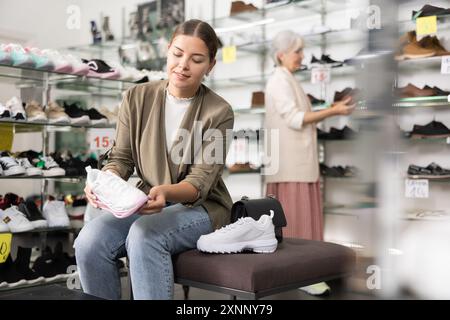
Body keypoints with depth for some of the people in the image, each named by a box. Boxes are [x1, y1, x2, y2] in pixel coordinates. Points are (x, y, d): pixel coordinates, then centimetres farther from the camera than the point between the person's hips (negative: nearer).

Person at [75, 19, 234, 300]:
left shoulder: (219, 112, -9)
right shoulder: (137, 98, 1)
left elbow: (200, 182, -15)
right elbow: (121, 158, 2)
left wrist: (165, 192, -37)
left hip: (200, 207, -3)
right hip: (147, 204, 3)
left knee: (143, 236, -34)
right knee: (89, 241, -25)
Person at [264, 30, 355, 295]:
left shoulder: (288, 81, 21)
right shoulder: (279, 80, -10)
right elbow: (295, 119, -17)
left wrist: (332, 109, 9)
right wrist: (333, 112, -17)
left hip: (299, 159, 10)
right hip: (291, 160, -10)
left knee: (300, 213, 10)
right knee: (294, 214, -7)